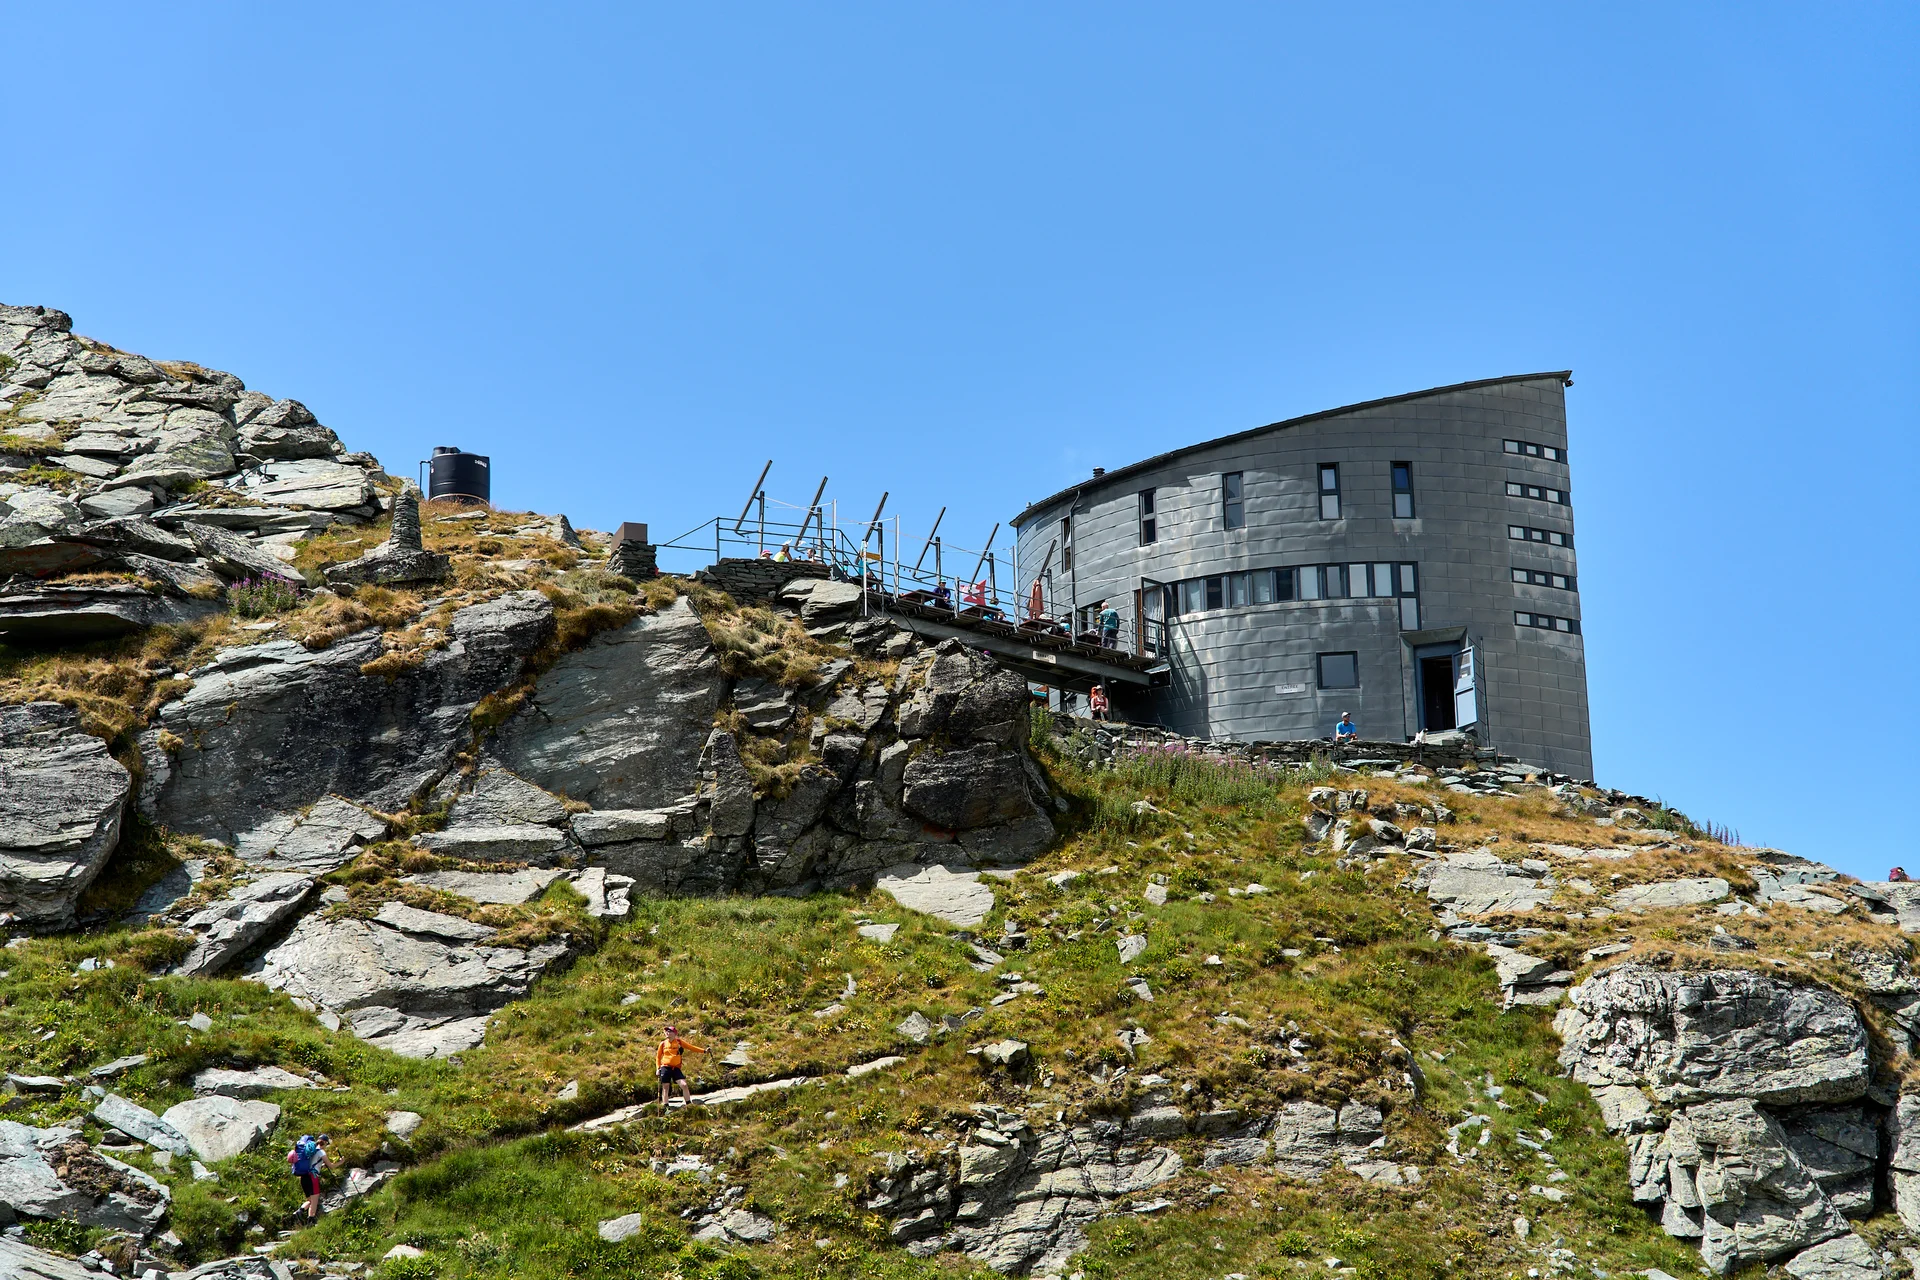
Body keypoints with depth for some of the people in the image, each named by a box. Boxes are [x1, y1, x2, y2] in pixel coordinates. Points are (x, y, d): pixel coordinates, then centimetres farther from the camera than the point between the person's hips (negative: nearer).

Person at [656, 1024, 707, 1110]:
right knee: (665, 1087, 1)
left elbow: (691, 1047, 10)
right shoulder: (663, 1044, 7)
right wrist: (658, 1068, 4)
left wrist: (704, 1051, 6)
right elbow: (658, 1057, 14)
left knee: (684, 1084, -12)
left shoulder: (679, 1042, 6)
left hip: (676, 1068, 0)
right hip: (665, 1068, 0)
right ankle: (665, 1106, 9)